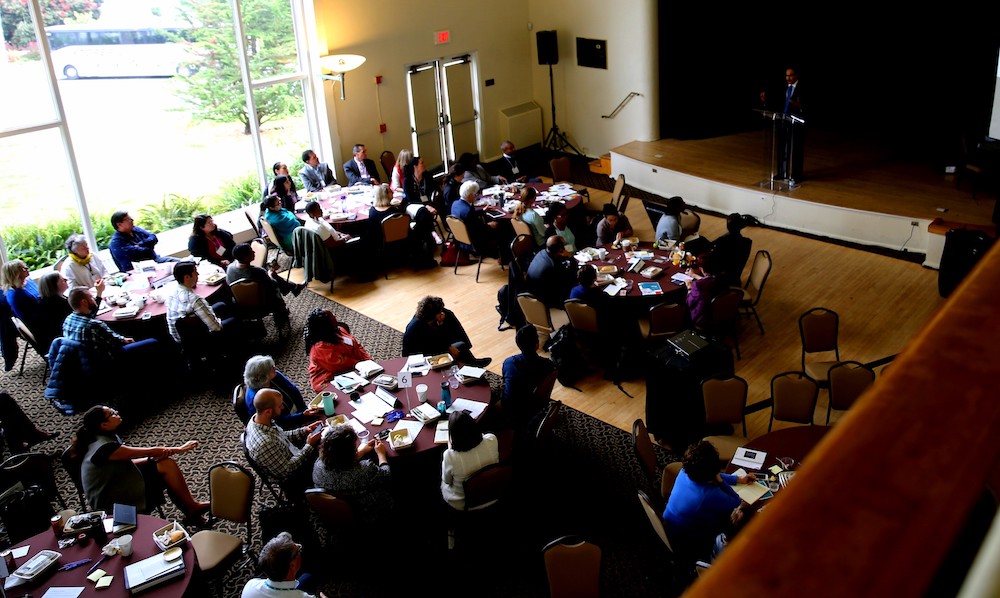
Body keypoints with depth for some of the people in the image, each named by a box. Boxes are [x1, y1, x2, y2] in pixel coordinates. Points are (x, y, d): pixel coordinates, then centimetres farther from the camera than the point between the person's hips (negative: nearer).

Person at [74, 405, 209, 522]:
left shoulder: (107, 437, 4)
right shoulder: (104, 447, -26)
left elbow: (127, 462, 6)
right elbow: (147, 452, -19)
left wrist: (157, 456, -12)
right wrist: (179, 449, -7)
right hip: (115, 503, -9)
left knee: (167, 464, -4)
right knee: (167, 466, -14)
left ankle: (191, 510, 0)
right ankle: (192, 507, 2)